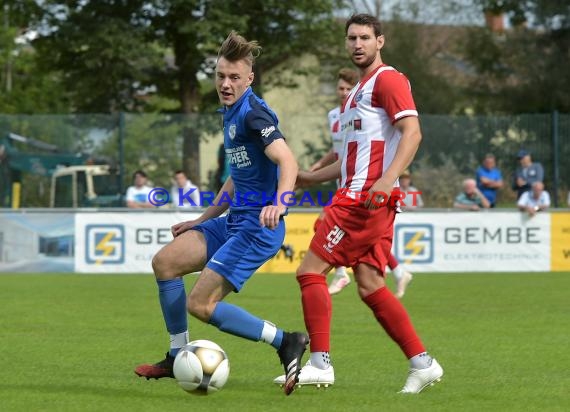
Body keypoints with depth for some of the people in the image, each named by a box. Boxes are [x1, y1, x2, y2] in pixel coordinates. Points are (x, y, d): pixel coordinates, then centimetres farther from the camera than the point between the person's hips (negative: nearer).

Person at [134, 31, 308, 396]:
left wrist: (280, 203, -46)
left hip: (258, 228, -10)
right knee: (165, 262, 4)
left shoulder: (253, 113, -14)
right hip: (234, 221, 10)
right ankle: (178, 357, 14)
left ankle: (285, 342, -6)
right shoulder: (232, 113, 16)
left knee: (200, 304, -13)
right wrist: (201, 221, 28)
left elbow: (287, 161, -28)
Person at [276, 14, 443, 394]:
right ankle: (422, 363, 4)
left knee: (311, 271, -9)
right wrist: (310, 177, 25)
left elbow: (412, 132, -18)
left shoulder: (387, 80, -6)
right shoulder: (358, 91, 24)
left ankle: (320, 363, -9)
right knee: (370, 287, 5)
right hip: (358, 197, 10)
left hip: (366, 198, -10)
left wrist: (387, 178, -31)